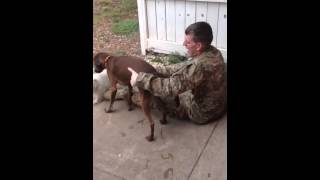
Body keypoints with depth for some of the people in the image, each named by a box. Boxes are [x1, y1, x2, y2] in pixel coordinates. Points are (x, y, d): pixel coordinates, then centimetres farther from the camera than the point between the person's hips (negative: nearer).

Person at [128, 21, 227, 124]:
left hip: (203, 113, -8)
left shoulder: (201, 66, -38)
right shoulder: (212, 52, -7)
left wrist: (140, 79, -29)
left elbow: (171, 87, -39)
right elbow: (184, 68, 1)